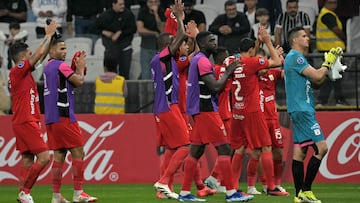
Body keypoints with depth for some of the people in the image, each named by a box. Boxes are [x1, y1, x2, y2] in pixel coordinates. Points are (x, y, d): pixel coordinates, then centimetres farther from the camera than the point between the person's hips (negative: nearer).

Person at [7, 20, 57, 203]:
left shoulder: (24, 72, 14)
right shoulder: (18, 71, -12)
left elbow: (41, 56, 24)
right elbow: (39, 54, -13)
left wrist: (49, 35, 19)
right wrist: (49, 35, -1)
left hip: (26, 122, 10)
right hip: (25, 122, -10)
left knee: (28, 159, 7)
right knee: (44, 157, -12)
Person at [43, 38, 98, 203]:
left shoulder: (48, 67, 17)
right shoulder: (60, 65, -9)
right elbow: (79, 81, -15)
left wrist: (77, 67, 13)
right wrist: (81, 67, 3)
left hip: (51, 119, 9)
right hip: (63, 117, -9)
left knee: (59, 155, 8)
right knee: (78, 152, -5)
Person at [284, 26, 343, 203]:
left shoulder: (297, 58, 20)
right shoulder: (295, 57, -12)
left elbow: (316, 82, 21)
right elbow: (317, 76, -18)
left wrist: (330, 65, 11)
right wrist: (328, 62, -3)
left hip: (301, 111, 11)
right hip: (302, 110, -11)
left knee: (300, 151, 8)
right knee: (321, 147, -14)